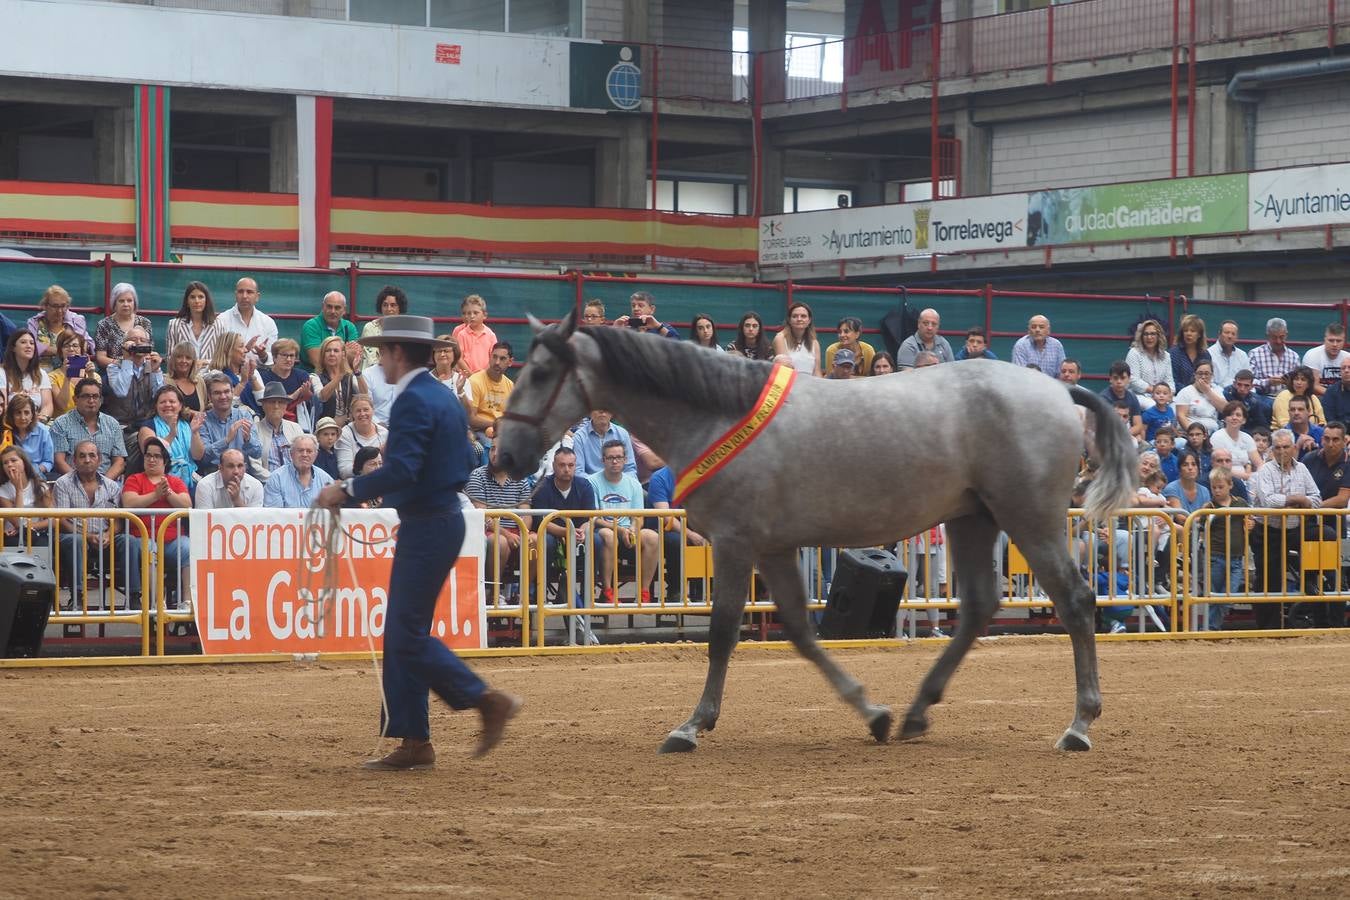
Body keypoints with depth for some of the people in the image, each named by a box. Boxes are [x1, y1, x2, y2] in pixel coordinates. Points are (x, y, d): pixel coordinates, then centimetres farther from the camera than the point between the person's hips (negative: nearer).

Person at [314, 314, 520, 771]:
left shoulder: (413, 401, -17)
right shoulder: (446, 398, 14)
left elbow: (401, 472, -27)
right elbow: (462, 469, 19)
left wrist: (347, 490, -18)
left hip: (425, 526, -10)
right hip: (444, 515, 10)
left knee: (408, 635, -6)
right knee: (402, 634, 11)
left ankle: (488, 701, -4)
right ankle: (413, 741, 11)